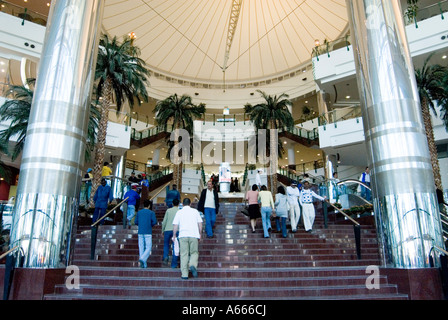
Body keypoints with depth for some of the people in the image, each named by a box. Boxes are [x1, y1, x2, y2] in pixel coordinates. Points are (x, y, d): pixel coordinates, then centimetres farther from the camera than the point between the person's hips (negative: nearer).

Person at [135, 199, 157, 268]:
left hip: (140, 232, 4)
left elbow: (136, 222, 10)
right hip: (148, 233, -4)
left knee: (141, 248, 7)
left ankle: (144, 264, 8)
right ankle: (142, 259, -20)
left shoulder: (139, 212, 9)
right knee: (148, 247, 2)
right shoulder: (151, 212, -2)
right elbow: (154, 222, -9)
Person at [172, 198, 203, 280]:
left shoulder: (179, 212, 9)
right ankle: (193, 265, -18)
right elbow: (200, 224, 8)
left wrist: (174, 236, 10)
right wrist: (200, 234, 15)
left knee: (184, 254, 5)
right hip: (194, 235, 0)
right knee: (194, 252, 10)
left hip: (183, 235, 0)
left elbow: (175, 225, 3)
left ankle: (184, 274, 3)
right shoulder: (195, 211, 11)